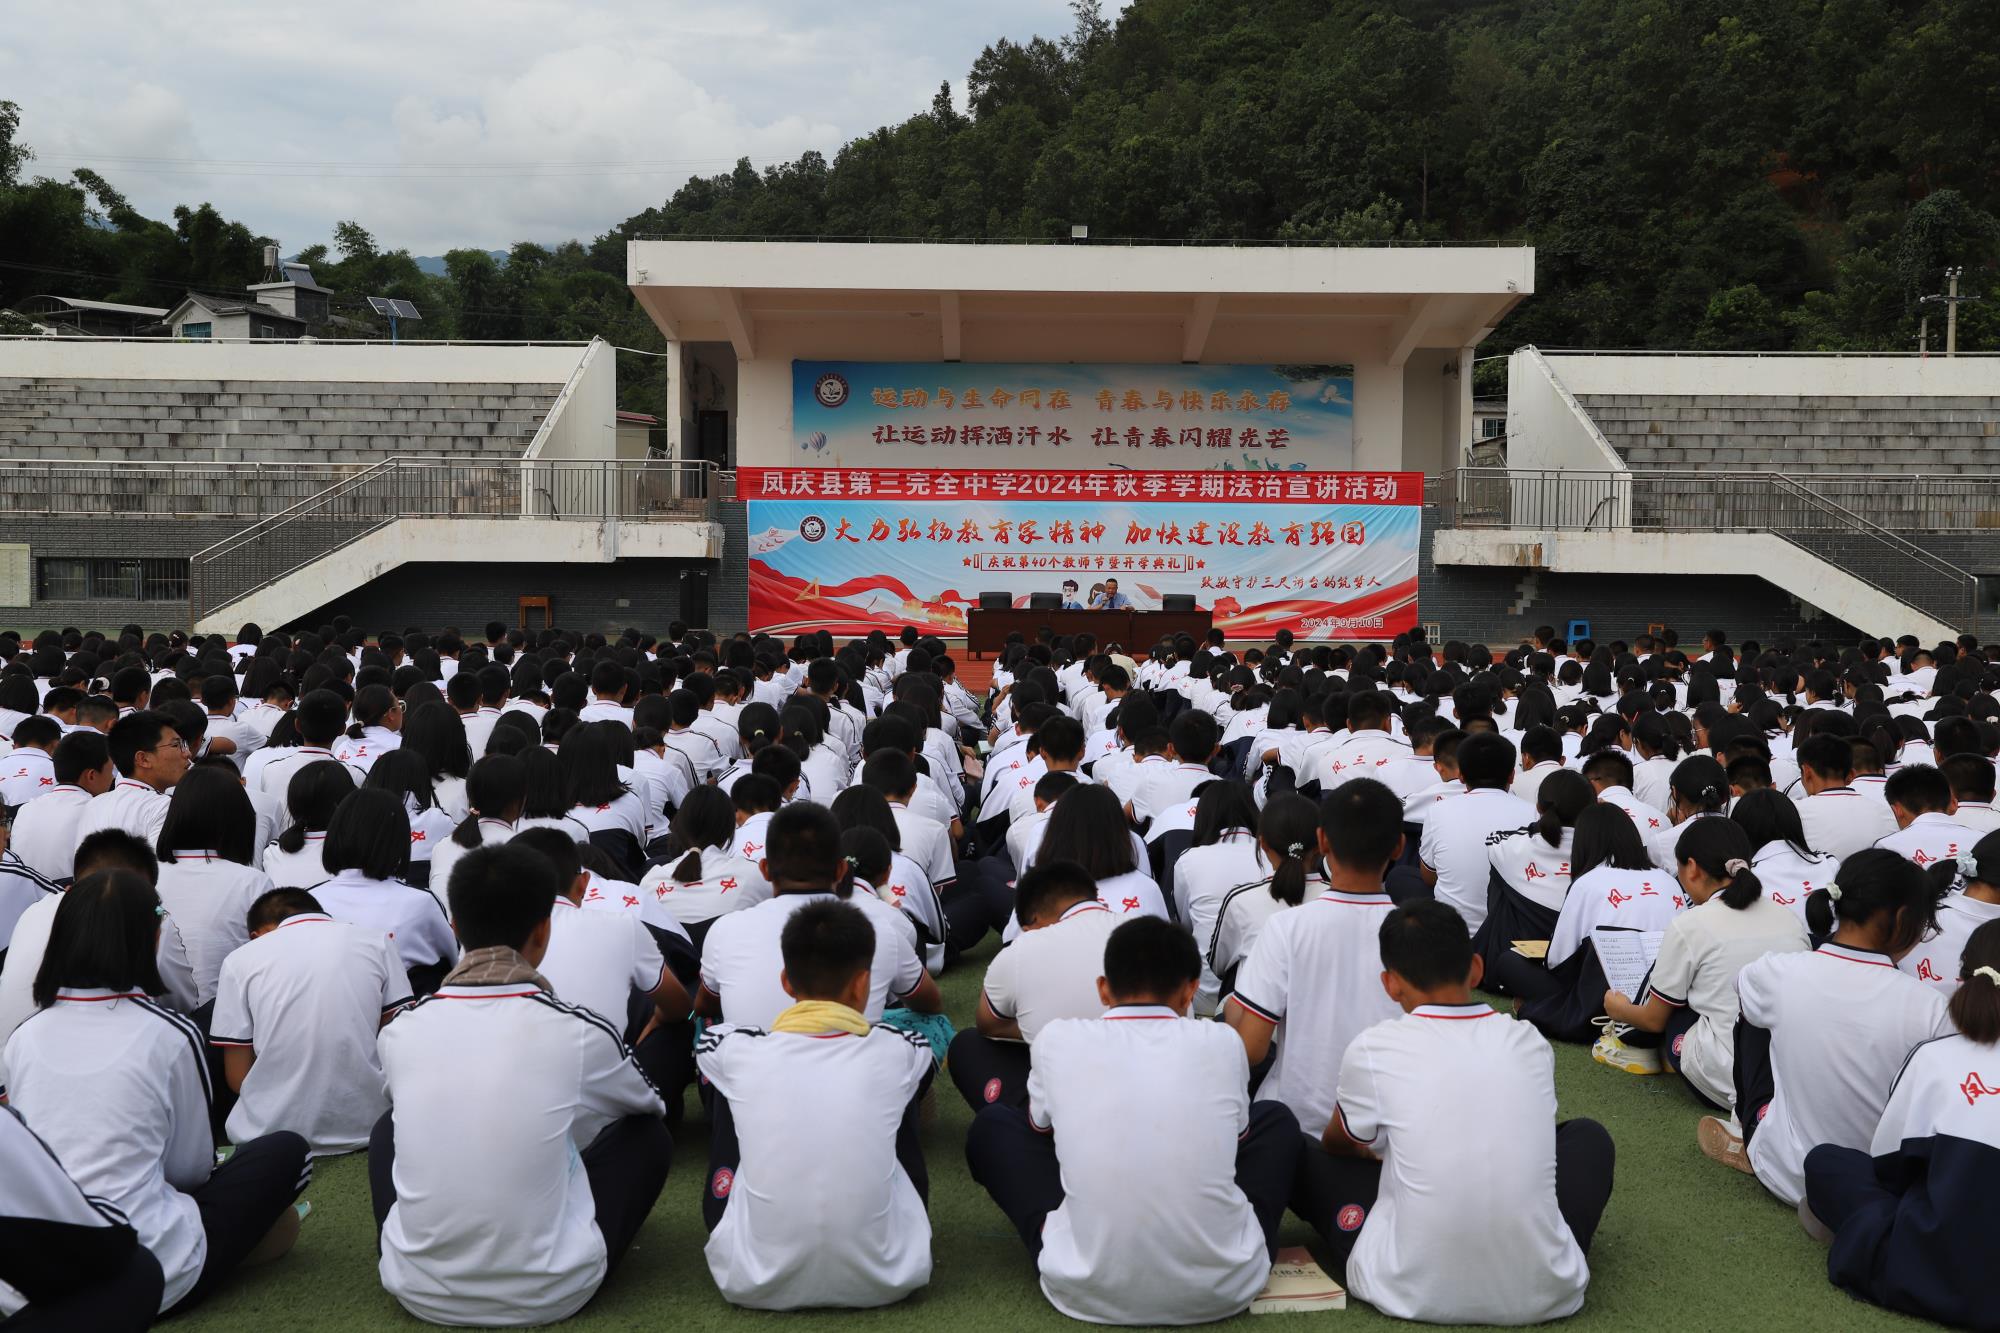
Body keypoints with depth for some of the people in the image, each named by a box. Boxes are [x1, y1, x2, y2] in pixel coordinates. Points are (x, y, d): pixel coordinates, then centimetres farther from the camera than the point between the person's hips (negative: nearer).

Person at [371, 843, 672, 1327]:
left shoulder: (400, 1031, -4)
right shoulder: (577, 1032, -12)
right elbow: (650, 1104, 11)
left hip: (420, 1293, 3)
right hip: (549, 1294, -3)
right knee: (649, 1132, 17)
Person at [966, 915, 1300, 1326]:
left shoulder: (1058, 1039, 0)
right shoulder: (1222, 1042, 2)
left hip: (1087, 1291, -1)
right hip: (1224, 1287, 1)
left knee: (992, 1124, 21)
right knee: (1275, 1118, 26)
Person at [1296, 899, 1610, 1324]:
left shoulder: (1373, 1050, -6)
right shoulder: (1531, 1044, 3)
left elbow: (1339, 1145, 16)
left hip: (1414, 1293, -2)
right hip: (1543, 1293, 3)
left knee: (1308, 1159, 18)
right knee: (1589, 1136, 26)